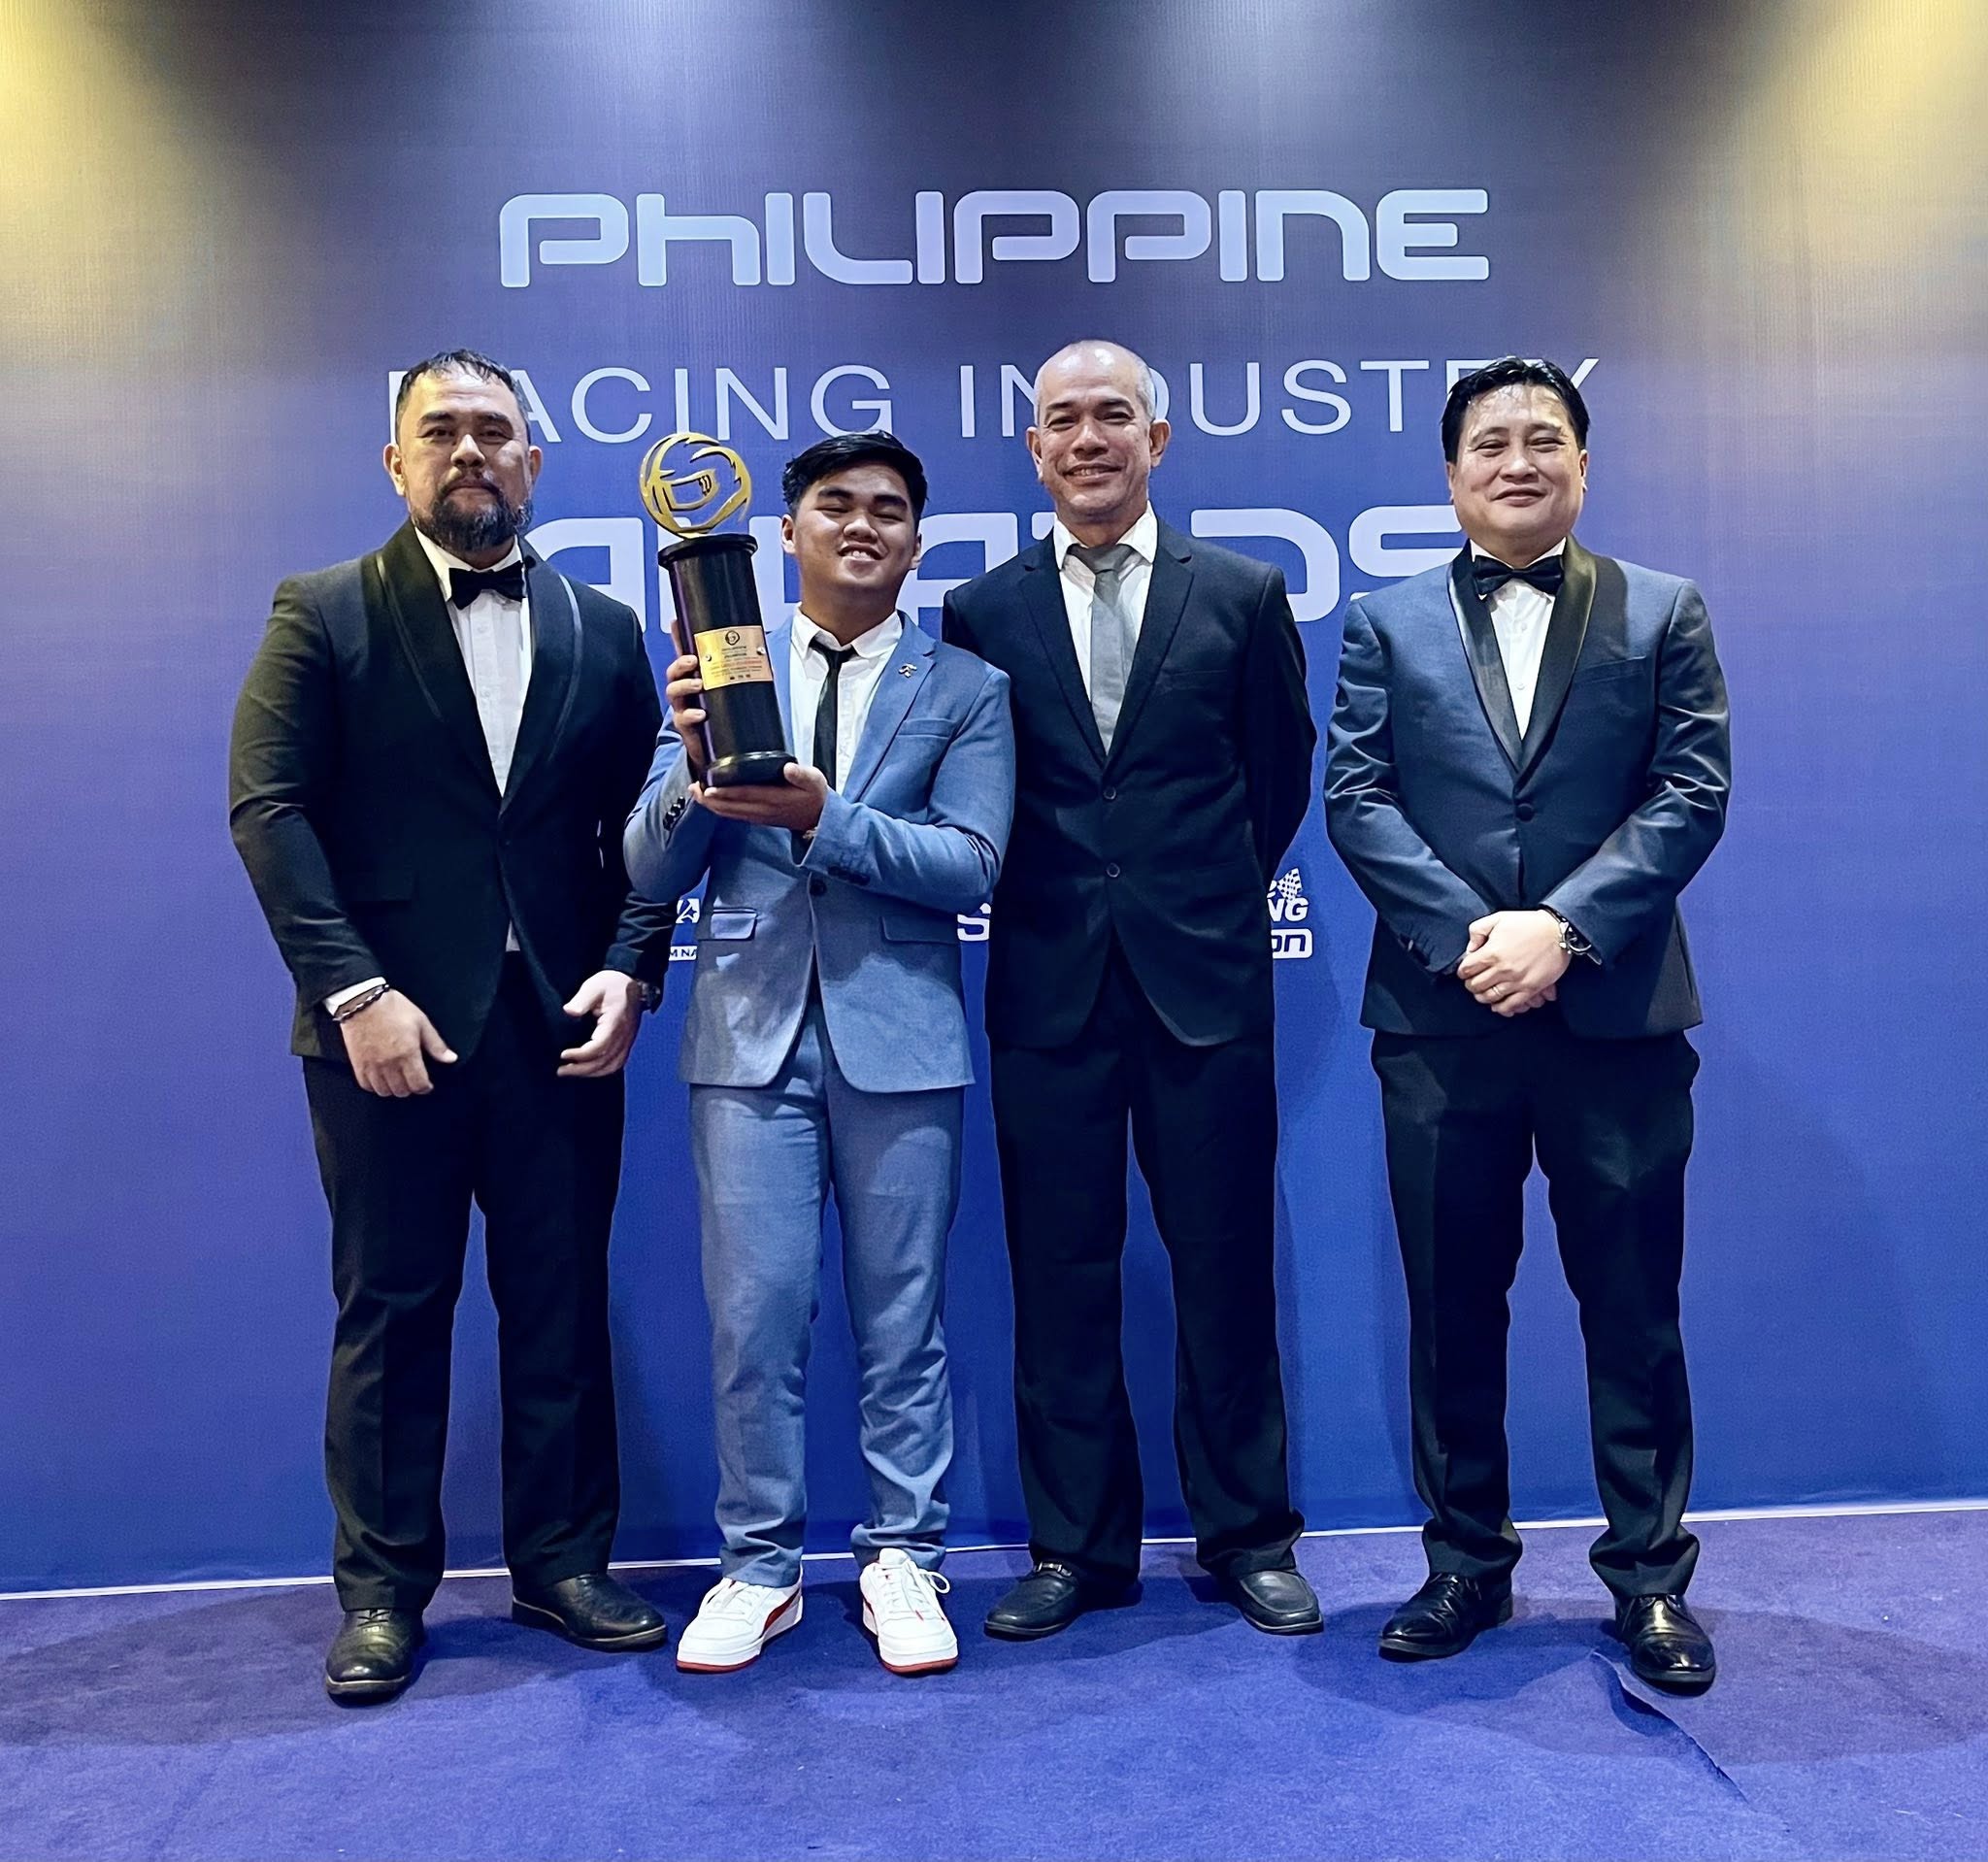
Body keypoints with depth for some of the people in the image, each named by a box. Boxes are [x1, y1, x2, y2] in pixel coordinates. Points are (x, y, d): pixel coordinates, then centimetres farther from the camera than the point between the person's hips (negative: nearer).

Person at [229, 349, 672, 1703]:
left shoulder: (604, 631, 10)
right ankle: (383, 1591, 23)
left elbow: (642, 826, 7)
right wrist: (354, 992, -15)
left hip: (562, 1028, 3)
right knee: (391, 1312, 8)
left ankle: (562, 1563, 26)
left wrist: (630, 970, -7)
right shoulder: (324, 614, 3)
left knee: (564, 1308, 10)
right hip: (391, 1027, -2)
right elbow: (270, 808, -6)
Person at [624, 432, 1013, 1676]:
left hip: (899, 1034, 0)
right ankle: (760, 1568, 22)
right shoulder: (724, 674, 8)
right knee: (753, 1319, 4)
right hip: (752, 1032, 1)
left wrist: (822, 817, -19)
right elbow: (653, 872, 3)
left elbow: (971, 865, -7)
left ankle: (904, 1561, 23)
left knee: (904, 1317, 8)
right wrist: (695, 767, -16)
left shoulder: (966, 690, 6)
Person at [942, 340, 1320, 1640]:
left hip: (1206, 978, 0)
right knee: (1060, 1275, 7)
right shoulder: (981, 614, 7)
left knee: (1226, 1267, 7)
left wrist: (1216, 895, 11)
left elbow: (1282, 773, 11)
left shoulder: (1243, 594, 6)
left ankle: (1248, 1535, 23)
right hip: (1049, 986, 1)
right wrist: (1047, 894, 4)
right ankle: (1078, 1546, 21)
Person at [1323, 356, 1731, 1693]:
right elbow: (1355, 796, 0)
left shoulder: (1662, 615, 9)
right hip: (1442, 1018, 1)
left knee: (1634, 1305, 6)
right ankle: (1468, 1566, 24)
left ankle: (1651, 1577, 22)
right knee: (1454, 1306, 9)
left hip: (1616, 1015, 0)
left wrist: (1563, 926, -15)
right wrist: (1466, 935, -13)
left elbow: (1691, 792, -2)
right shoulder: (1388, 625, 10)